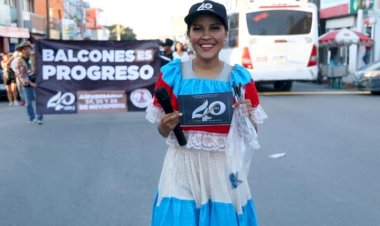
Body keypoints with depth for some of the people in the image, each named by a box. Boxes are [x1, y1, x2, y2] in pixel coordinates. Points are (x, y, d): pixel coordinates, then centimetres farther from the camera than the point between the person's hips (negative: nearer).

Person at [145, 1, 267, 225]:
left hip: (225, 169, 1)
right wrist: (166, 125, -15)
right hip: (183, 168, 0)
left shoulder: (240, 77, -2)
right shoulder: (172, 73, -3)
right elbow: (163, 131, 6)